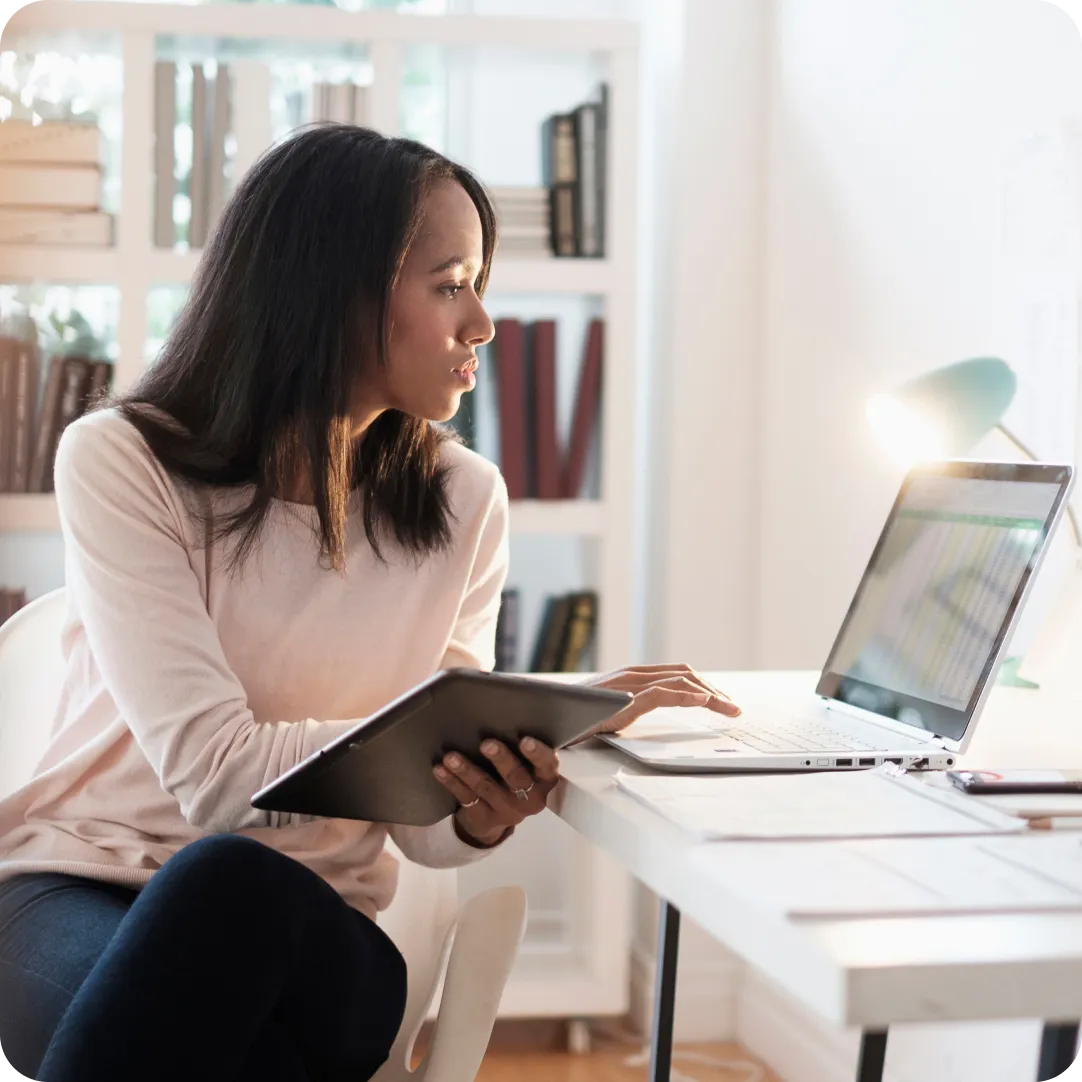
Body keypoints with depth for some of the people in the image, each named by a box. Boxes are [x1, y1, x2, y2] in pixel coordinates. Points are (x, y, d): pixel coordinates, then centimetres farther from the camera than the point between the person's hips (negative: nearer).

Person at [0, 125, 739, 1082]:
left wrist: (486, 816, -21)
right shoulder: (120, 462, -7)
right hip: (80, 887, -2)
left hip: (303, 932, 2)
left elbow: (422, 828, 5)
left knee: (235, 887, -35)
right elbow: (216, 773, -18)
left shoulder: (464, 501, 5)